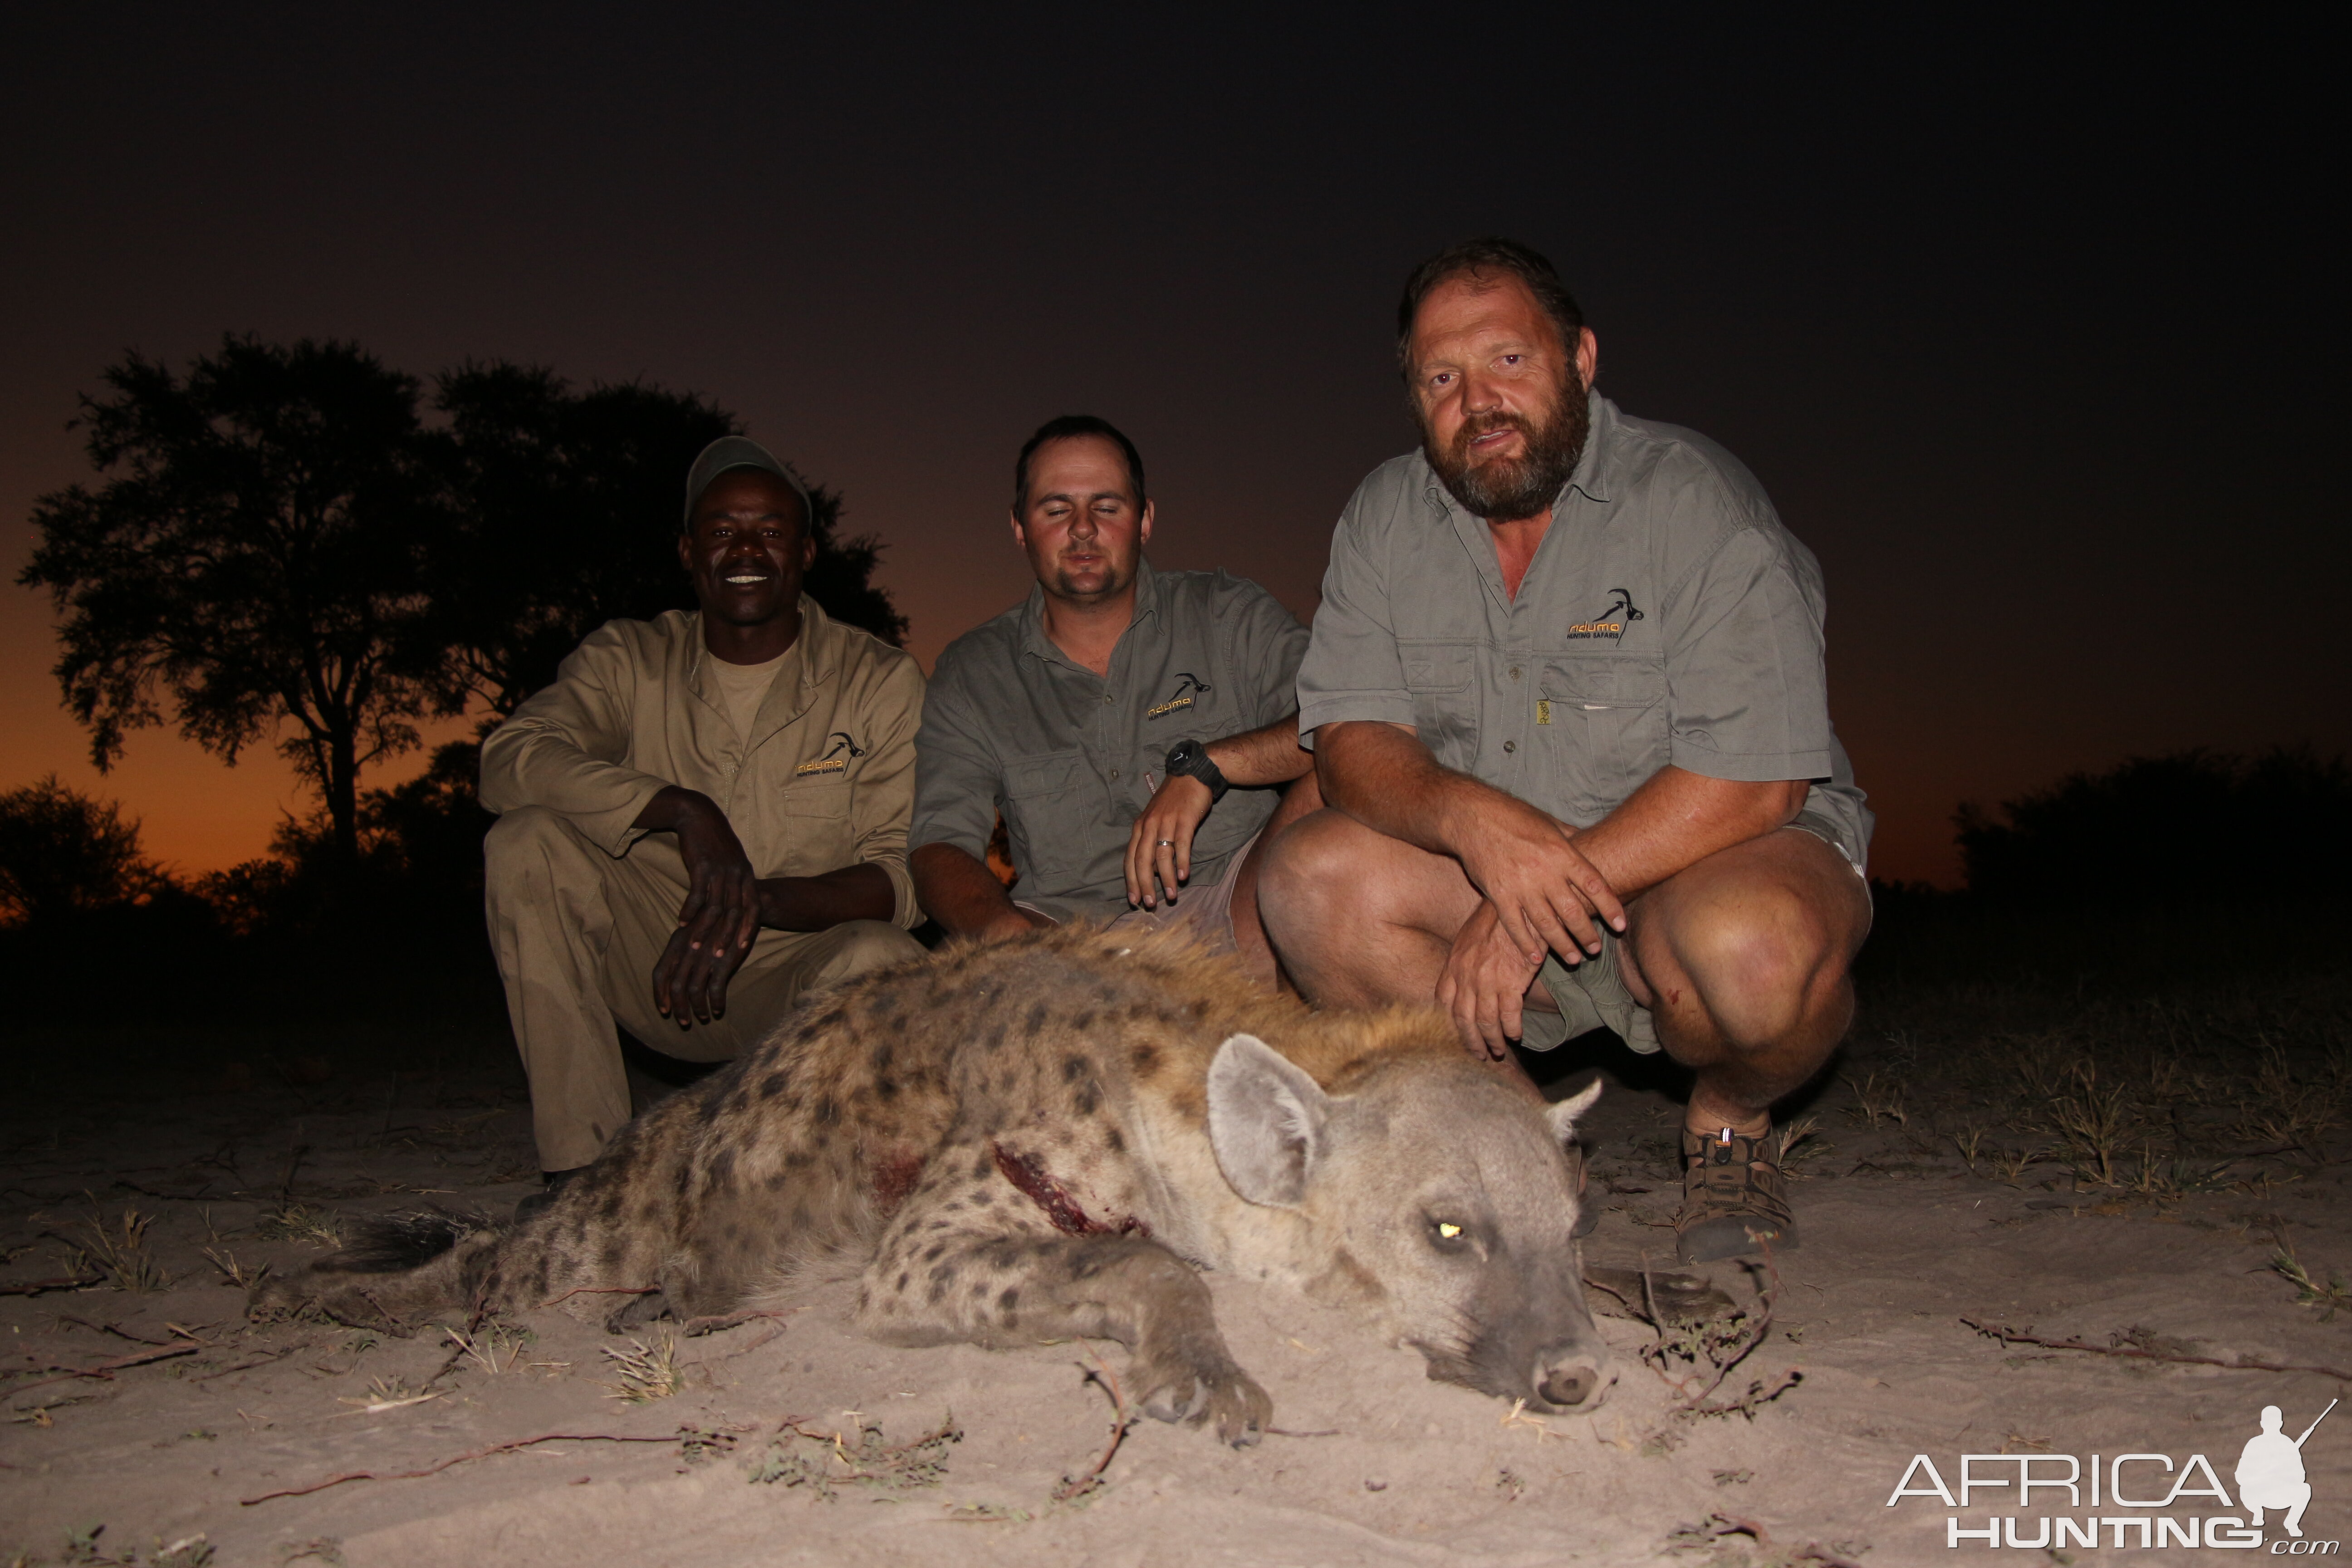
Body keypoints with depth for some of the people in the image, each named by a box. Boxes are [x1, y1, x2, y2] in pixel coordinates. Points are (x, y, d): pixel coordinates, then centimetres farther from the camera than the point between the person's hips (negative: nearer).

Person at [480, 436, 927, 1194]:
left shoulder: (878, 679, -3)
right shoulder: (629, 658, 2)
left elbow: (906, 875, -12)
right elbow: (509, 760, -18)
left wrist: (761, 902, -31)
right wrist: (685, 811, -33)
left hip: (796, 976, -2)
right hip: (650, 963, 2)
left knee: (881, 959, -34)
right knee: (529, 839, -21)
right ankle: (580, 1171, -21)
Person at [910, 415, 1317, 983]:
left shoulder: (1230, 616, 9)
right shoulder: (971, 675, 12)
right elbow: (940, 848, 2)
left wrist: (1204, 765, -18)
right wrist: (1000, 926, -21)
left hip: (1238, 915, 0)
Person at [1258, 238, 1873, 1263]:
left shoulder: (1696, 502, -15)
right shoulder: (1385, 518, -1)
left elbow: (1755, 780, -22)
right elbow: (1351, 745, -8)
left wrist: (1544, 891, -26)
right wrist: (1477, 820, -30)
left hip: (1709, 857, -4)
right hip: (1481, 876, 4)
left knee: (1752, 948, -37)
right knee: (1310, 878, -20)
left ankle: (1730, 1121, 0)